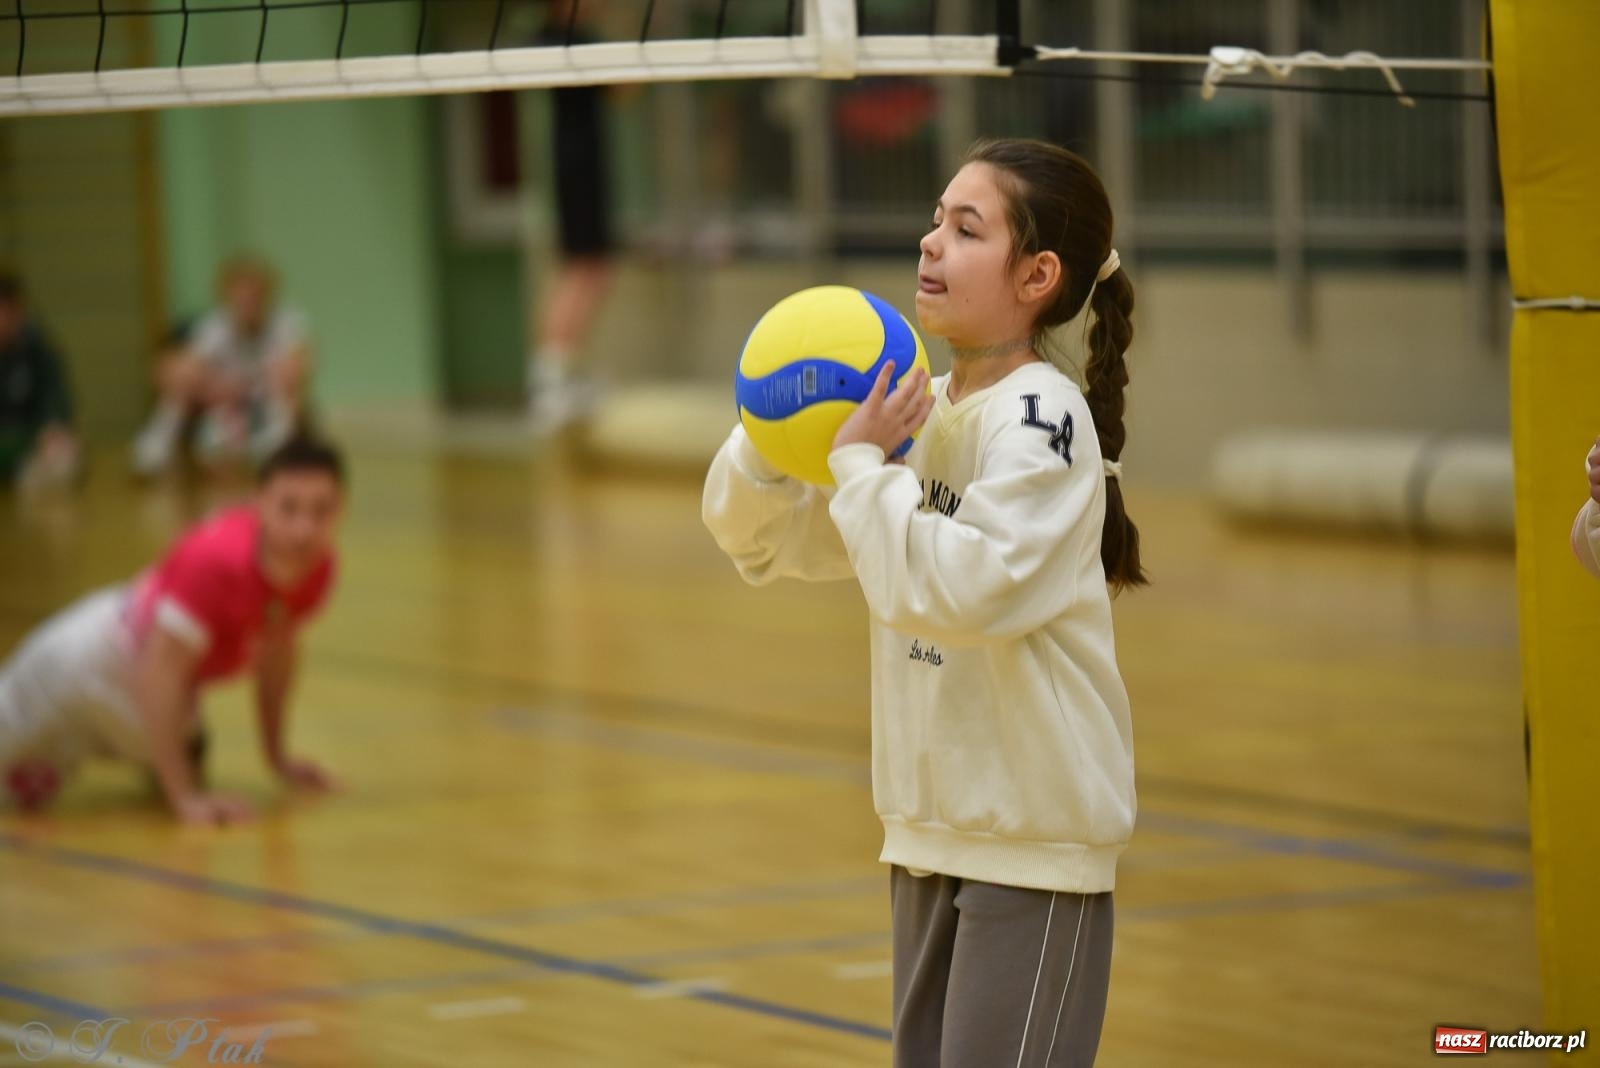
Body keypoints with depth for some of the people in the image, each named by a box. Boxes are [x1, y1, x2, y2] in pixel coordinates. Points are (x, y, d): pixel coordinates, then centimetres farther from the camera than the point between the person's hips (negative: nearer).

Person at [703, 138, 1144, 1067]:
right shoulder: (920, 409, 6)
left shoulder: (1042, 417, -15)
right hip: (932, 825, 8)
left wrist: (862, 466, -19)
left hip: (1035, 839, -8)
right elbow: (757, 539, 12)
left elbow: (961, 589, -28)